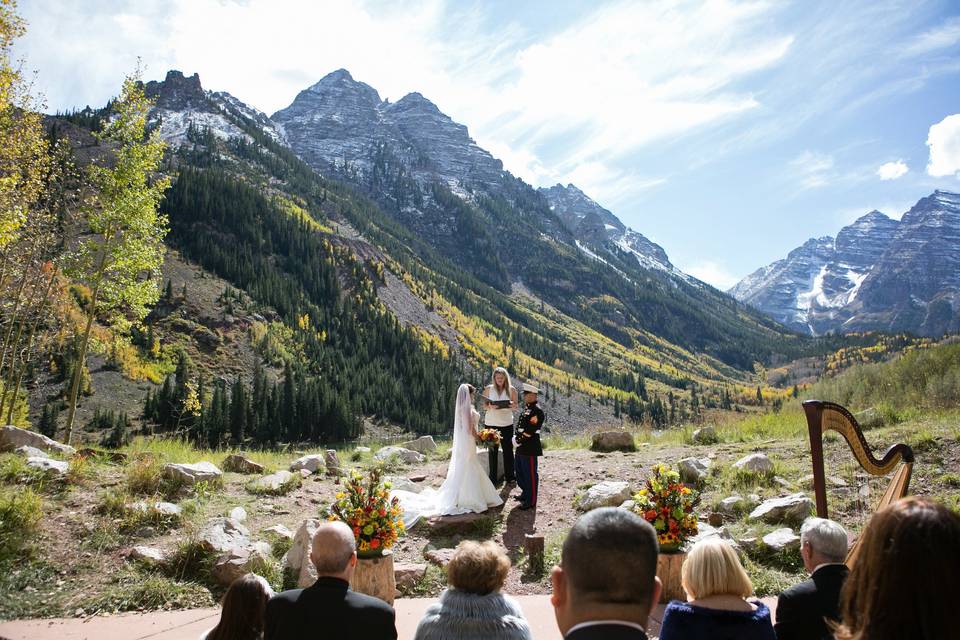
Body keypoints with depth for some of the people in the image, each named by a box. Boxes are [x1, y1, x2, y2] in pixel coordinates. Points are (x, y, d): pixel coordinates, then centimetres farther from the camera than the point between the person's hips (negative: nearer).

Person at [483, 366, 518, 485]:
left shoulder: (511, 389, -1)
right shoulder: (489, 389, -1)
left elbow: (515, 405, 3)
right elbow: (484, 405, 2)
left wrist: (511, 404, -19)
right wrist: (490, 406, -19)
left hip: (506, 423, 0)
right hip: (491, 423, 0)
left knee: (508, 450, 7)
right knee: (492, 451, 7)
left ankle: (510, 476, 18)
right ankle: (493, 477, 15)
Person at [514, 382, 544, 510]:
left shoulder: (537, 410, -18)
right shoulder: (527, 408, 12)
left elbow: (531, 430, -22)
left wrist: (521, 440, -16)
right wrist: (517, 439, 8)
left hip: (530, 448, -10)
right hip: (521, 447, 10)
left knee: (530, 474, 1)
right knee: (520, 472, 22)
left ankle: (531, 501, 10)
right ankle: (526, 494, 39)